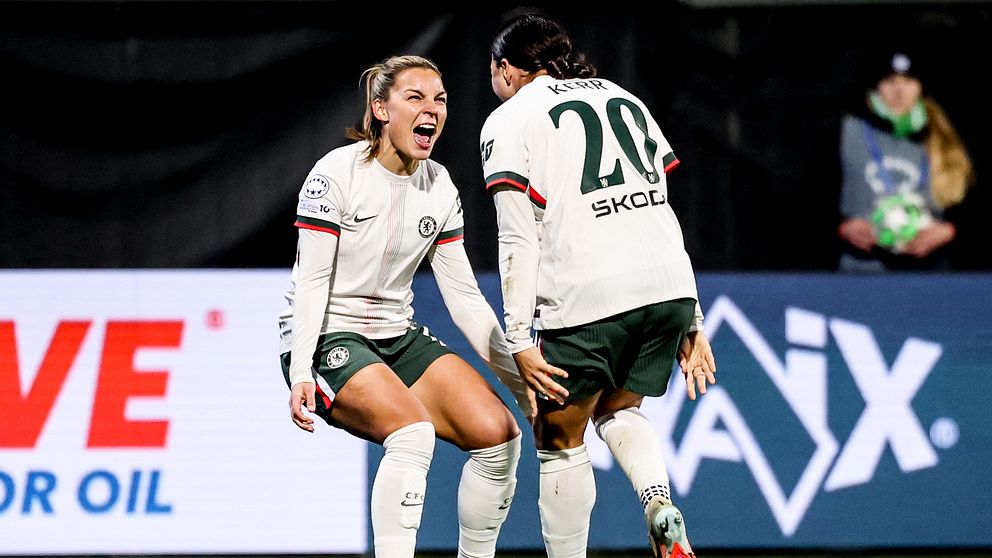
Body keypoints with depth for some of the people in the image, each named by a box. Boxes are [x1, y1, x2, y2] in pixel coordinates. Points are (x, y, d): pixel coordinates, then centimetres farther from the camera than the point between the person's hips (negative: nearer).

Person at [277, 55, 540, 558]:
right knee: (414, 431, -32)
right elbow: (311, 281, -15)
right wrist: (300, 374, -25)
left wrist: (519, 377, 1)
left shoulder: (439, 188, 5)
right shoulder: (337, 173, -12)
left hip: (398, 337, 7)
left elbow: (465, 299, 7)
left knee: (499, 434, -11)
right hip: (326, 341, -7)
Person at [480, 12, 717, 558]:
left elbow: (518, 240, -3)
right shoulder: (622, 98, 24)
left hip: (587, 293, -5)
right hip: (670, 284, 5)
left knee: (559, 439, 12)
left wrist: (519, 339, -5)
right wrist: (692, 320, 21)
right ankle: (661, 508, -2)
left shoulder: (509, 119, 7)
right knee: (617, 410, 25)